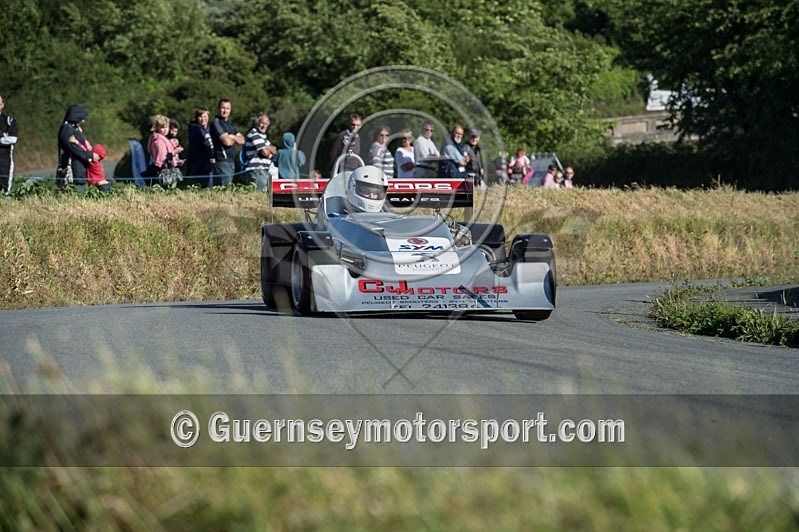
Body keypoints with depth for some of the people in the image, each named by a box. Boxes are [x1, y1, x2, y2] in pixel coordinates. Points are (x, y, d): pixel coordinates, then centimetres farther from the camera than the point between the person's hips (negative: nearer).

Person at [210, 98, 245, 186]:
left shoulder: (230, 124, 19)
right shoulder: (216, 123, -8)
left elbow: (242, 140, 13)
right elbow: (226, 141, -17)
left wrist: (232, 137, -8)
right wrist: (236, 139, 4)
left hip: (231, 162, 9)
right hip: (222, 161, -9)